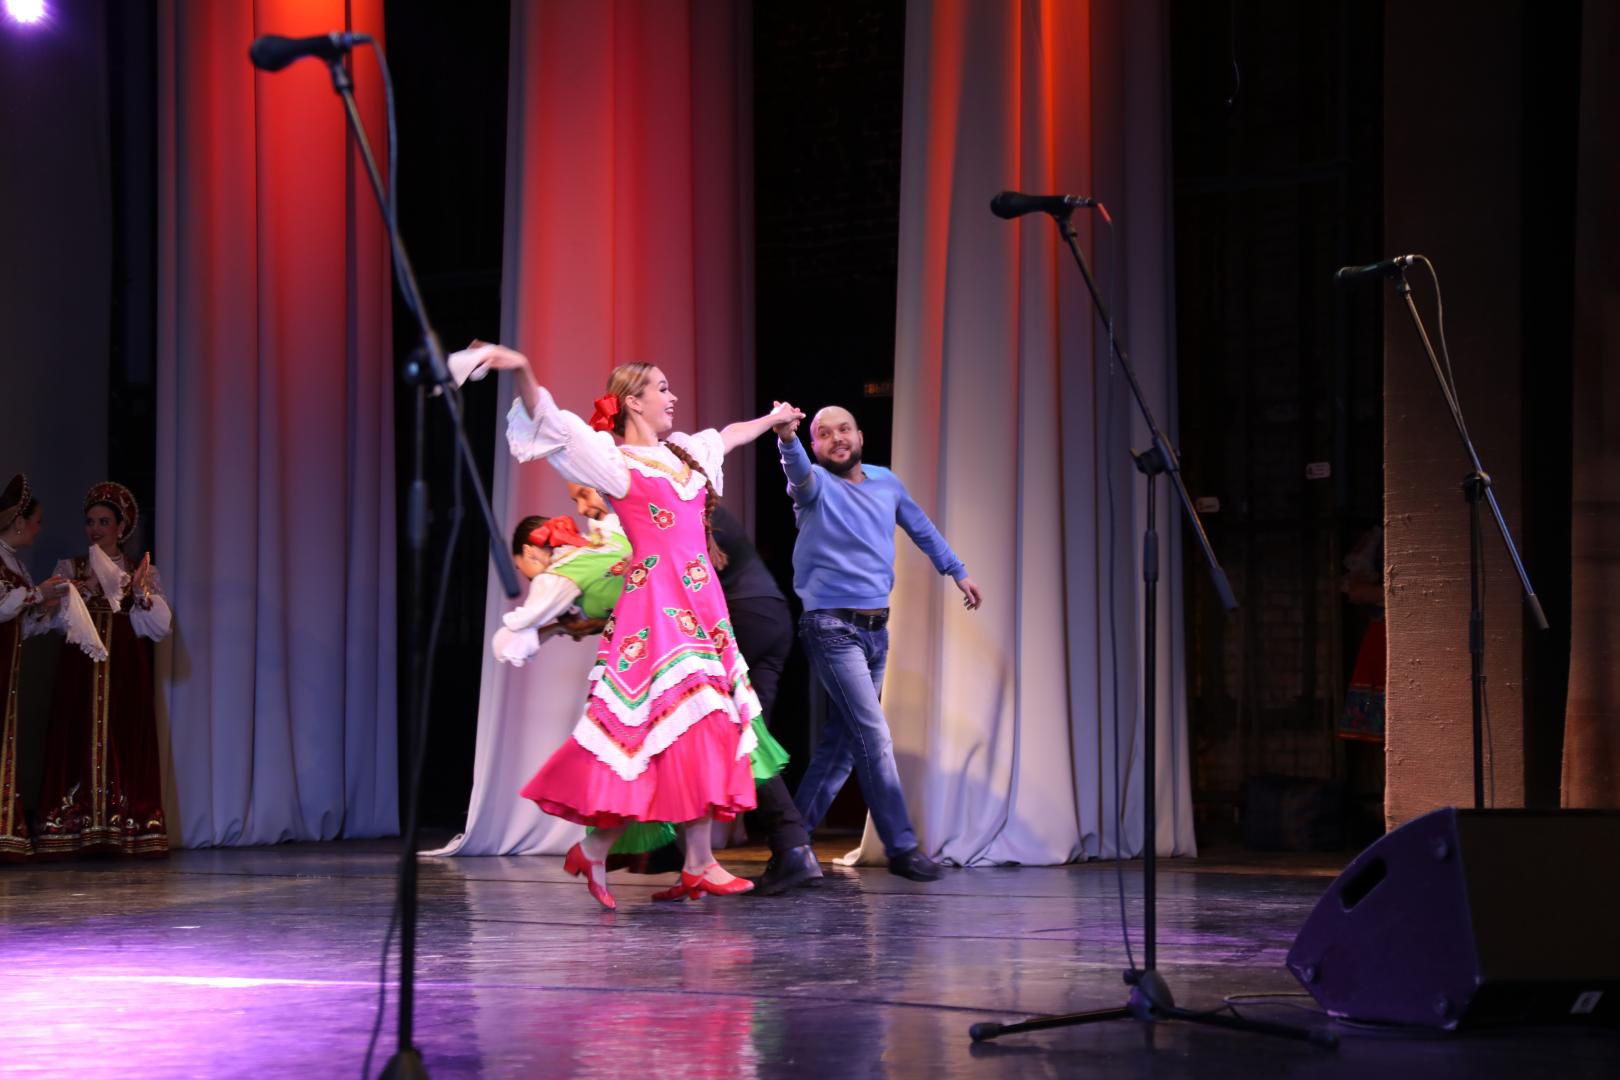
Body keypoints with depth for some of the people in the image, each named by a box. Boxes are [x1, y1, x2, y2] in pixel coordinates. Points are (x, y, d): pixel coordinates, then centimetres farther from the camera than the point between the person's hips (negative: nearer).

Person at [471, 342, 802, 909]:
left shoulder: (685, 452, 19)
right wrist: (522, 374, -33)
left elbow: (728, 436, 39)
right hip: (656, 602, -8)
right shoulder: (616, 460, -2)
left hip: (700, 603, 8)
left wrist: (771, 418, 57)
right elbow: (553, 427, -16)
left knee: (706, 726, 2)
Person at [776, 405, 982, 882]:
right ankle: (902, 846, -6)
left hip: (876, 629, 6)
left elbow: (922, 528, 27)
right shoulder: (815, 485, -7)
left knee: (842, 740, 9)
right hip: (832, 628, -6)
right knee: (874, 737, -11)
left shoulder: (886, 483, 11)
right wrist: (787, 438, -53)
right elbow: (798, 470, -31)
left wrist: (958, 571, 31)